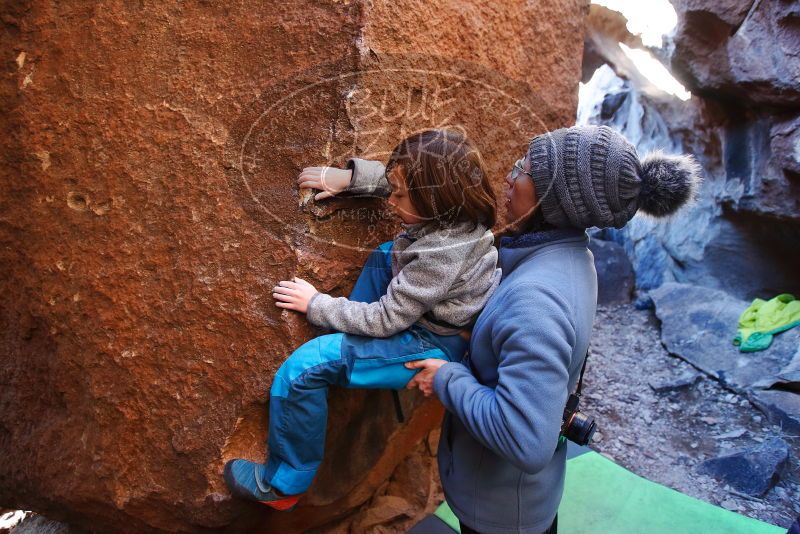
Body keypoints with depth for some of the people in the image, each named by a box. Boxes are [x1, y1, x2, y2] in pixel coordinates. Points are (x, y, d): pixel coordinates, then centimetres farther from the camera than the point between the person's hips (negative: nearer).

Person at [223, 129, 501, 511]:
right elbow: (401, 178, 10)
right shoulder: (453, 209, -11)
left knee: (302, 367, -15)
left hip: (432, 347, -9)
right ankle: (352, 341, 22)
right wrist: (348, 176, 0)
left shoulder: (440, 253, -34)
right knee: (388, 254, 25)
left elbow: (386, 319, -25)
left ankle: (282, 485, 6)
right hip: (428, 318, 9)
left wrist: (315, 304, -15)